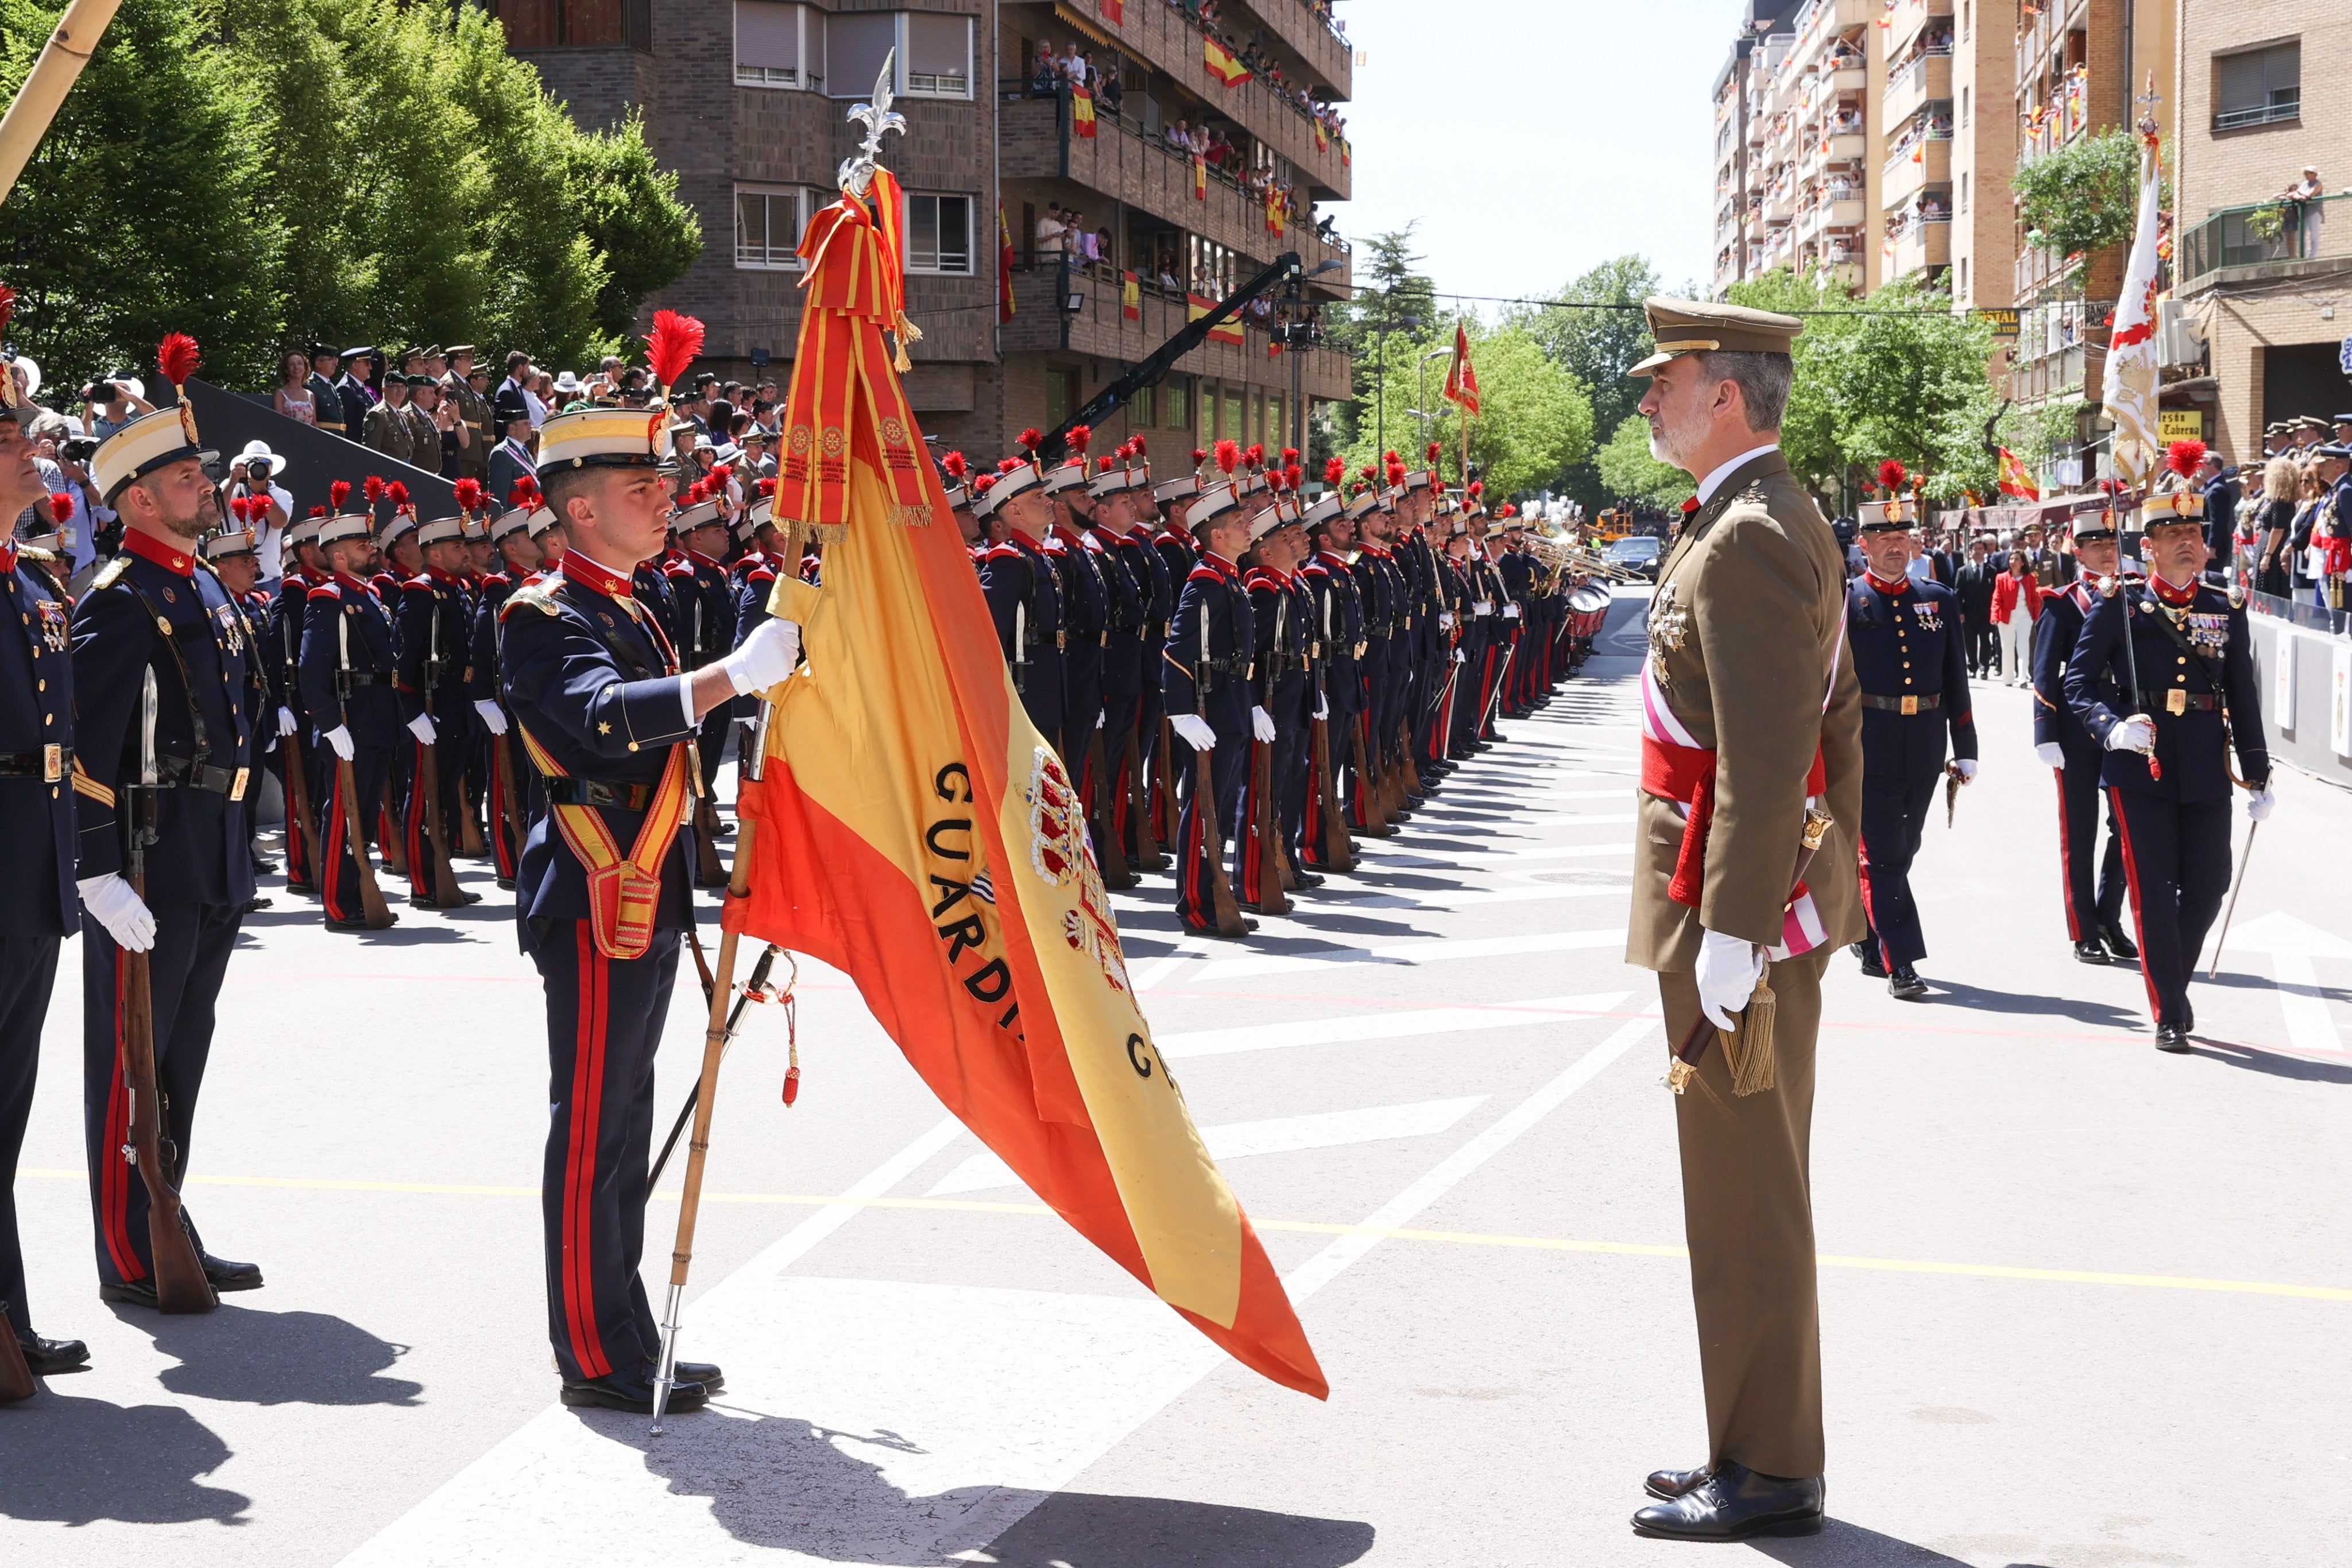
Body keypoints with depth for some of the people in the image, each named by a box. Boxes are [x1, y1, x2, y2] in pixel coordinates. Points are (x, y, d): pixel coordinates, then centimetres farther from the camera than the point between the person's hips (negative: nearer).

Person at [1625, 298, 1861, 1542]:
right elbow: (1837, 720, 19)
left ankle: (1769, 1475, 8)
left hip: (1734, 900, -11)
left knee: (1745, 1197, -2)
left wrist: (1729, 929, -24)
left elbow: (1763, 761, -25)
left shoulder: (1746, 542, -19)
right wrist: (1834, 868, 22)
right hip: (1786, 891, 11)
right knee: (1754, 1187, 17)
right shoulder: (1787, 520, 14)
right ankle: (1761, 1443, 28)